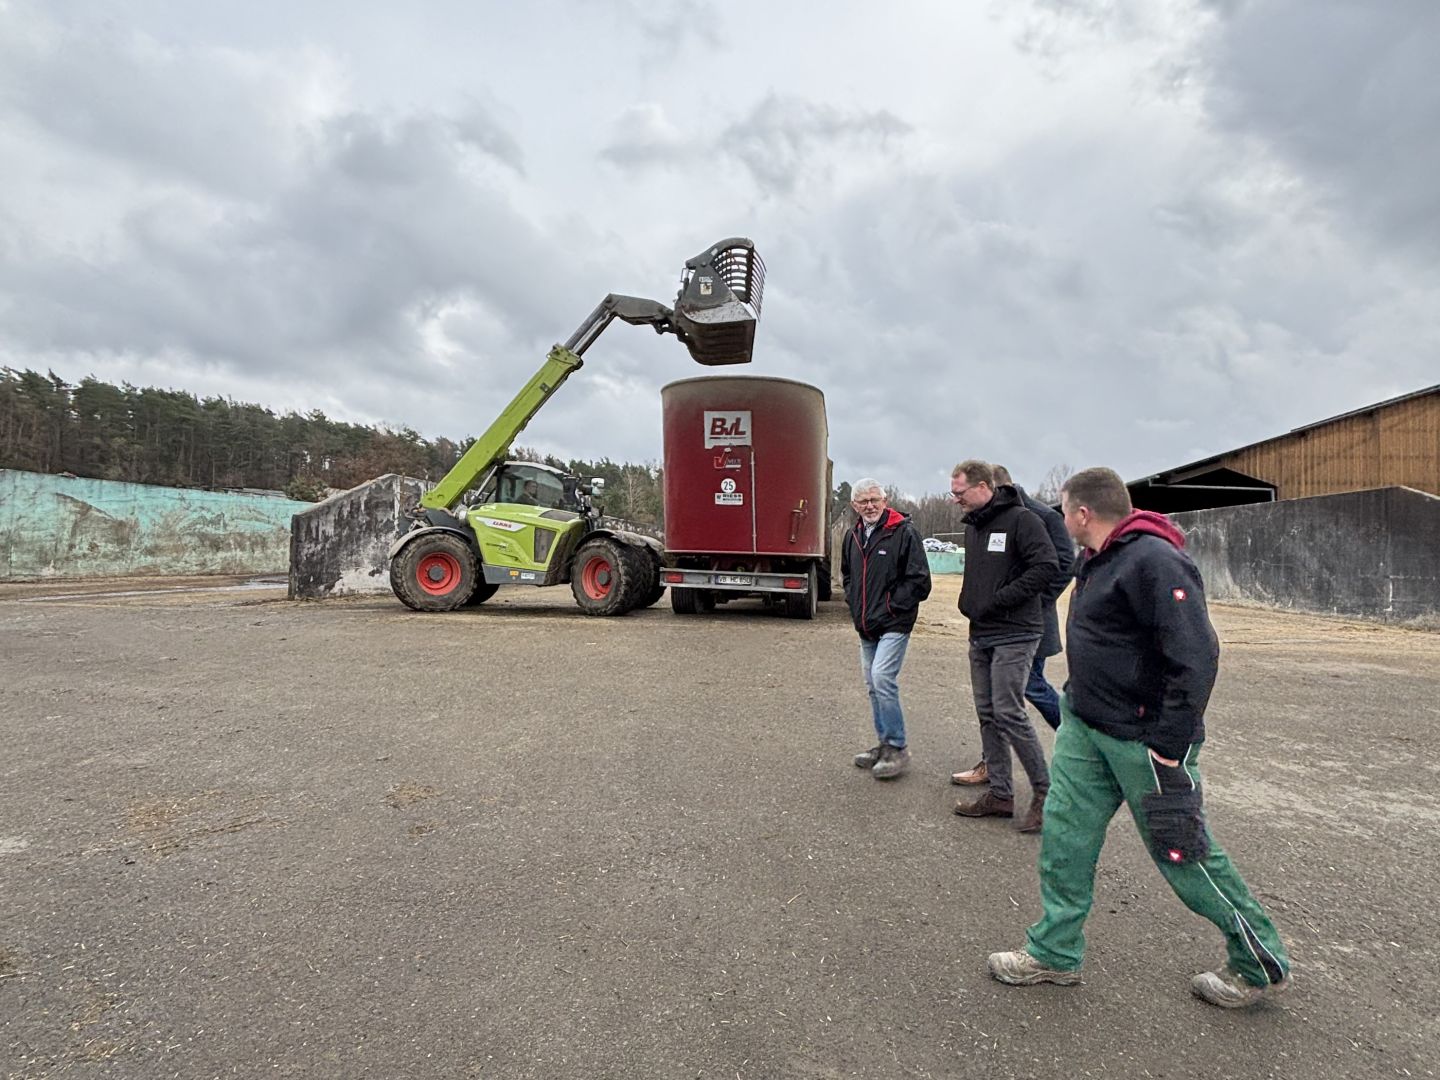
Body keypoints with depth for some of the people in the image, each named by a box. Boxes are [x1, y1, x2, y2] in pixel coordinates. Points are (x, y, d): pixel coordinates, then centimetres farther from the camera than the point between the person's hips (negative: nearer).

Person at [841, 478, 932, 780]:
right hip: (866, 627, 8)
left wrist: (891, 608, -13)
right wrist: (854, 603, 11)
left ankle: (898, 749, -4)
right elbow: (847, 574, 26)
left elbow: (919, 580, -13)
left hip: (894, 624, -8)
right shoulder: (853, 536, 11)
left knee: (882, 678, -17)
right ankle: (884, 744, 26)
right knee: (873, 685, 13)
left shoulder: (904, 532, -11)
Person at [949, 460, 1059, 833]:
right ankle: (1000, 794, 20)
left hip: (1014, 634, -8)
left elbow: (1047, 567, -19)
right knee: (987, 714, 10)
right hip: (980, 634, 9)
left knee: (1008, 712, -10)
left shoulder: (1020, 520, -11)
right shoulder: (973, 526, 14)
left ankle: (1044, 792, 8)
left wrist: (999, 600, -18)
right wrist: (969, 602, 8)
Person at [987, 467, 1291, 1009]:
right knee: (1064, 832, 9)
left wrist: (1170, 746, -24)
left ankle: (1262, 966, 30)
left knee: (1182, 852, 7)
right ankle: (1054, 952, 24)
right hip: (1085, 728, 9)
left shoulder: (1154, 562, -22)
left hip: (1142, 738, -9)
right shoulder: (1097, 561, 9)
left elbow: (1197, 657, -26)